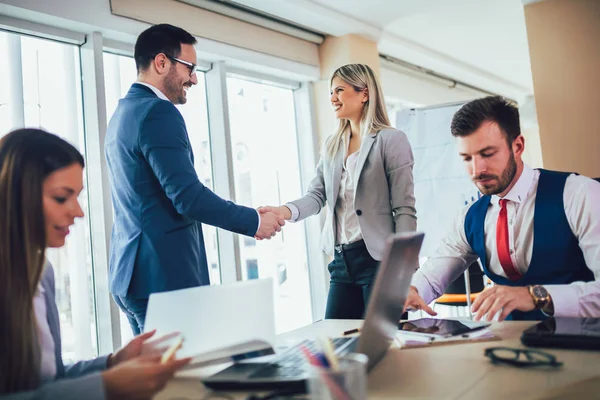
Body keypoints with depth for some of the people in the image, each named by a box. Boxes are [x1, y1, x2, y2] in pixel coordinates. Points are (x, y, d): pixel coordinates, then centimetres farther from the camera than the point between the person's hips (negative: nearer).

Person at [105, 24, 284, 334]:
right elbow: (188, 196, -21)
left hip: (131, 272, 10)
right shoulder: (159, 112, -15)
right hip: (164, 274, -10)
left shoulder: (123, 112, 16)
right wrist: (254, 221, -10)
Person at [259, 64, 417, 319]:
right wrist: (286, 211, -17)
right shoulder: (331, 145, 15)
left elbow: (404, 209, -8)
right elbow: (317, 195, 5)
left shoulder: (391, 140, -3)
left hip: (380, 259, -6)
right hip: (342, 260, 6)